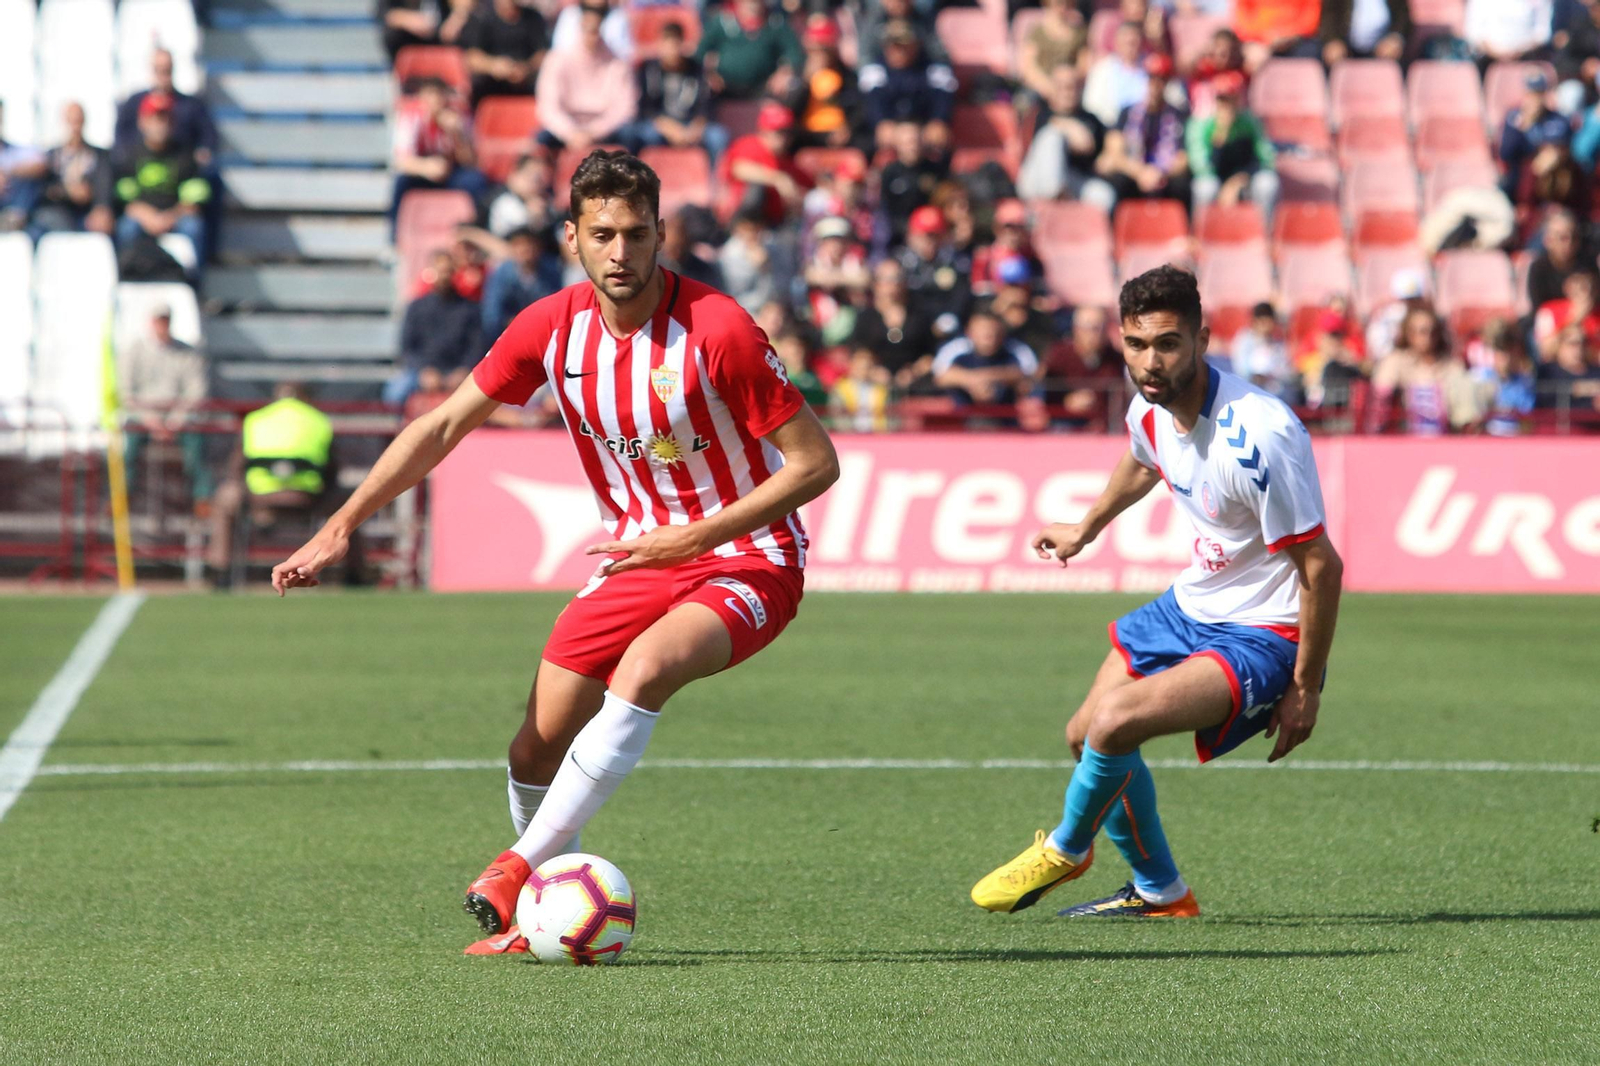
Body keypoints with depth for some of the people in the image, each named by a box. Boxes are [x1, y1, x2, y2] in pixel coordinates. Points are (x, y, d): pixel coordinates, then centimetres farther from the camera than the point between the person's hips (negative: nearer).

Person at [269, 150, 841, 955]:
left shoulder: (716, 331, -22)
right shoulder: (552, 327, -7)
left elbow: (815, 463, -17)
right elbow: (443, 426, 4)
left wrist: (695, 538, -22)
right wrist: (339, 529, -1)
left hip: (748, 563, -6)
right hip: (636, 556, 6)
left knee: (644, 669, -34)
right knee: (536, 749, 0)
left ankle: (523, 865, -28)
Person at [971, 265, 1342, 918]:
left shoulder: (1258, 436, -31)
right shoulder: (1150, 410, -6)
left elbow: (1322, 566, -24)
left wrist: (1305, 690, -20)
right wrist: (1086, 529, 40)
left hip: (1264, 637, -9)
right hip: (1193, 605, 9)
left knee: (1114, 722, -25)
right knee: (1087, 736, 15)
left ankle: (1067, 847, 6)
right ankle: (1159, 893, 34)